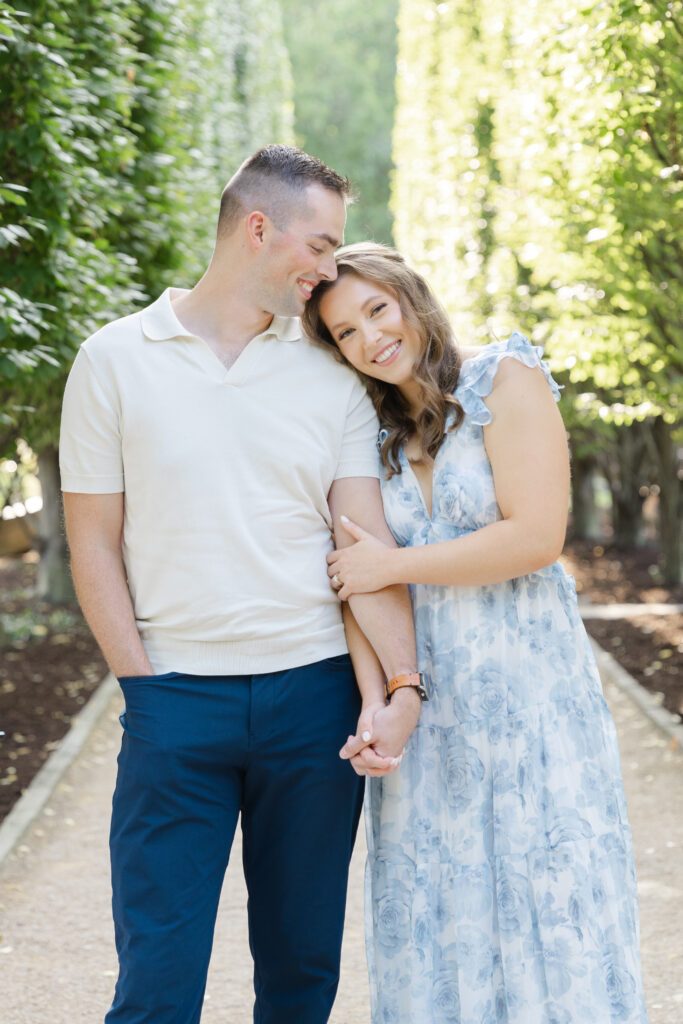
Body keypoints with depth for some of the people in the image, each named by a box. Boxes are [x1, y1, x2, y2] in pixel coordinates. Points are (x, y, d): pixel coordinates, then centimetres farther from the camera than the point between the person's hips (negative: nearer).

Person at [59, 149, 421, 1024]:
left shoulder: (331, 378, 8)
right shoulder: (115, 360, 1)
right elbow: (94, 543, 1)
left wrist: (401, 685, -11)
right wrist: (144, 685, -5)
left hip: (315, 692, 3)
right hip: (176, 700, -2)